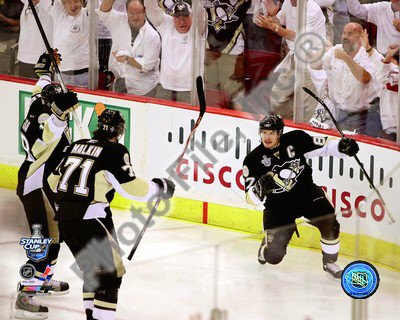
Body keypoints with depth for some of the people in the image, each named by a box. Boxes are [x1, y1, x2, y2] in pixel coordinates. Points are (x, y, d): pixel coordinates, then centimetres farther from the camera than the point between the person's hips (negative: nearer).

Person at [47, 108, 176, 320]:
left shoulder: (77, 146, 12)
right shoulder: (115, 151, -8)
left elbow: (54, 180, 19)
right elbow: (130, 188, -14)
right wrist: (157, 188, 1)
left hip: (64, 217, 8)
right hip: (90, 220, -7)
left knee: (92, 268, 22)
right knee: (110, 272, -1)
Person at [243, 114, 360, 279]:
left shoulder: (295, 140, -11)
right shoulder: (253, 159, -12)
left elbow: (323, 146, -2)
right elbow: (250, 198, -12)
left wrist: (341, 145, -22)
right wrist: (260, 189, -34)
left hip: (307, 193, 1)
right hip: (277, 205, -1)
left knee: (329, 224, -24)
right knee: (274, 255, -9)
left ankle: (329, 263, 0)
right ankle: (266, 247, 30)